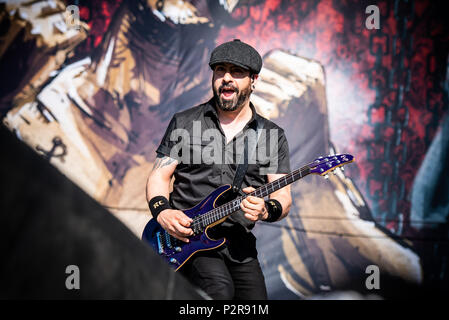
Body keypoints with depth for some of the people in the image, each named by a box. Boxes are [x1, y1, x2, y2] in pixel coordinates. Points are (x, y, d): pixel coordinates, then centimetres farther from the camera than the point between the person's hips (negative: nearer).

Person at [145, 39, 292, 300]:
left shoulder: (273, 136, 7)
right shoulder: (184, 123, 7)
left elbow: (283, 196, 3)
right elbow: (160, 175, 7)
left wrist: (266, 210, -20)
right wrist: (162, 211, -13)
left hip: (240, 244, 3)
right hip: (186, 235, -3)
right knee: (220, 289, -28)